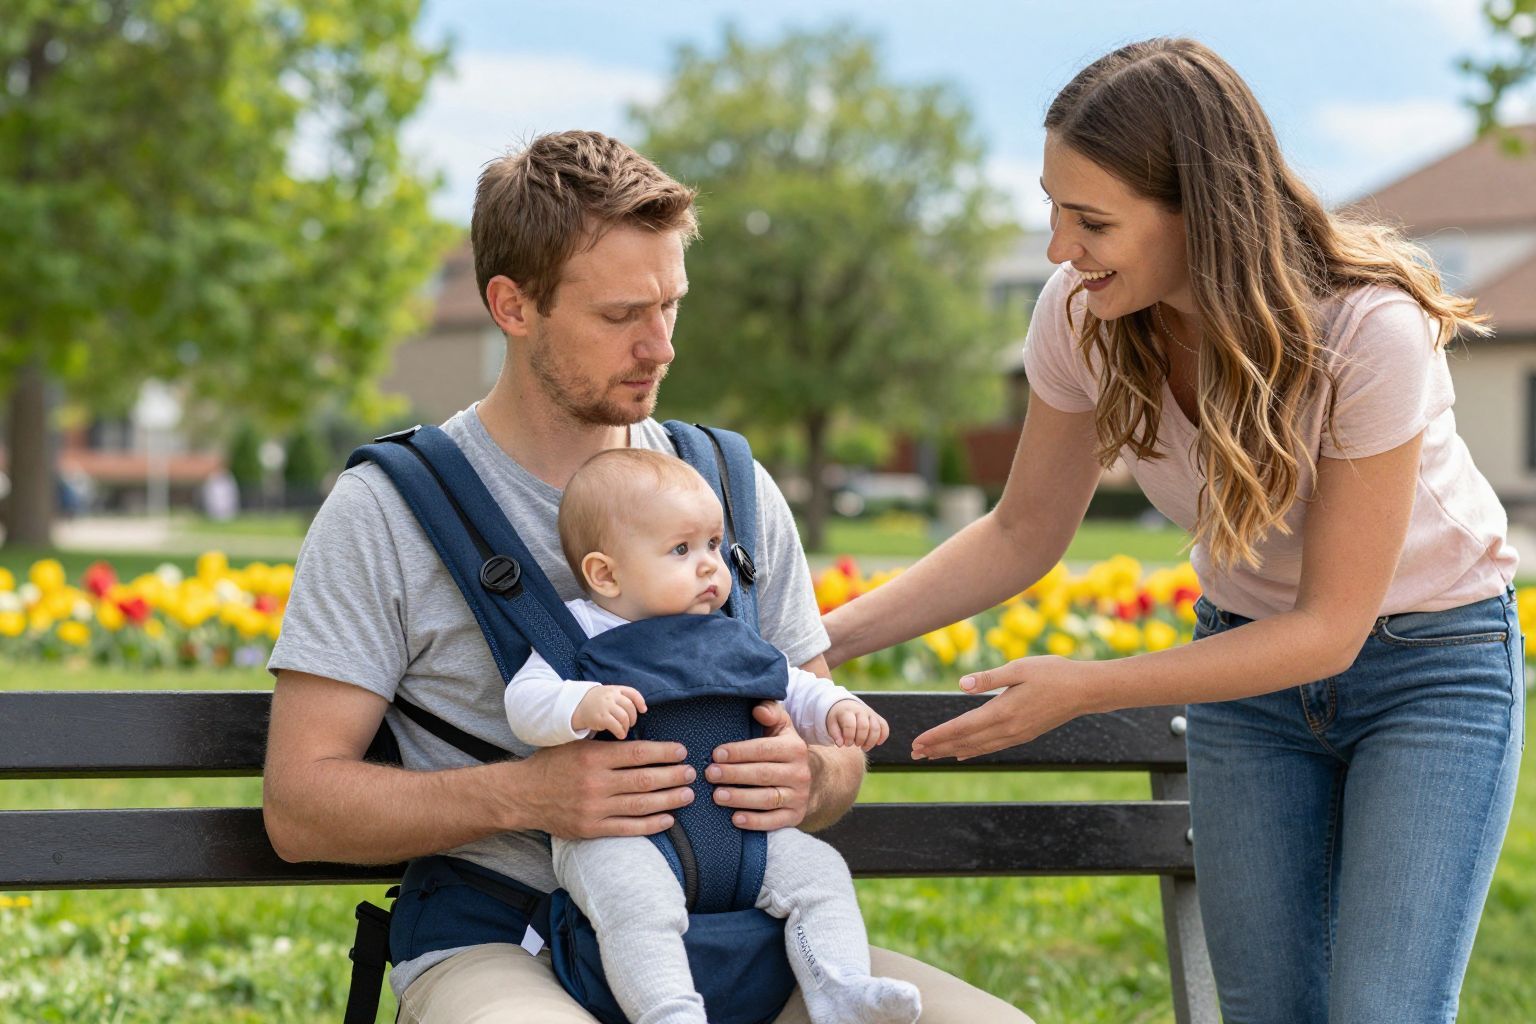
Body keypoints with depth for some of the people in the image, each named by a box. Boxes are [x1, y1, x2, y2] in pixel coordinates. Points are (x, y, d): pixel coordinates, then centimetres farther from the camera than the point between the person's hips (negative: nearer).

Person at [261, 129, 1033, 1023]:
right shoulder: (388, 510, -1)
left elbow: (837, 745, 16)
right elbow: (299, 806, -4)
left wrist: (810, 780, -10)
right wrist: (531, 796, -19)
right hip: (499, 946, -4)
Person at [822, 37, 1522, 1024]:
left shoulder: (1370, 329, -31)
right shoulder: (1082, 315, -17)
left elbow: (1331, 627, -25)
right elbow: (1023, 535, -2)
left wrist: (1083, 688, -29)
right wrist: (826, 639, -13)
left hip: (1426, 656, -4)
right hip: (1252, 659, 4)